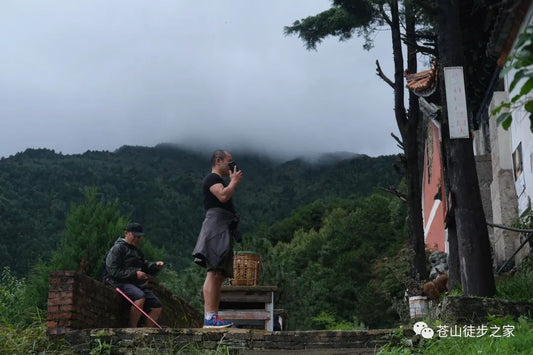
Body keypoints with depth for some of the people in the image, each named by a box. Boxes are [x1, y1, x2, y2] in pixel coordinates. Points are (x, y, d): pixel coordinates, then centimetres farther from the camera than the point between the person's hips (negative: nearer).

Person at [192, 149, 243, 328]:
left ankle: (214, 316, 5)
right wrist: (234, 181, -6)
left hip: (224, 230, 11)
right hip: (215, 225, -11)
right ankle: (209, 317, -23)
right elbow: (223, 196, -19)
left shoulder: (220, 181, 29)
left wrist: (233, 182, 21)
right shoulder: (212, 178, -2)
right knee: (213, 273, -18)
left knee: (220, 275, 6)